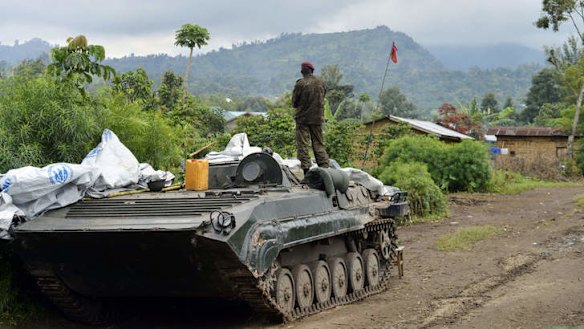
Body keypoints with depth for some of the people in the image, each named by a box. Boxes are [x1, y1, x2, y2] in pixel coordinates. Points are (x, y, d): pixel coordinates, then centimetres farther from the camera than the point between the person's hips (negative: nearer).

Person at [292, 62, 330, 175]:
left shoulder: (300, 84, -12)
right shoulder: (321, 83, 2)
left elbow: (294, 103, -4)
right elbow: (322, 100, 11)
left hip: (303, 118, -4)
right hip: (318, 118, 4)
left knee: (303, 144, 0)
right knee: (319, 144, 11)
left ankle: (306, 167, -5)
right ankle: (324, 167, 8)